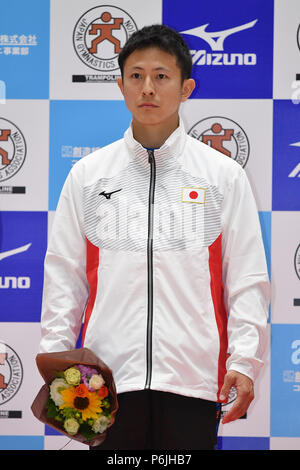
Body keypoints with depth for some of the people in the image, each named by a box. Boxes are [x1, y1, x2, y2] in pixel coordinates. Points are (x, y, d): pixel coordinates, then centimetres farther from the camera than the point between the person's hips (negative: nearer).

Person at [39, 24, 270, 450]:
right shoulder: (87, 175, 10)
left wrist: (244, 360, -6)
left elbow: (248, 279, 4)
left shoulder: (225, 175, 6)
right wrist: (55, 360, 1)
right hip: (108, 376, 1)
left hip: (193, 379, -1)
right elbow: (64, 276, 10)